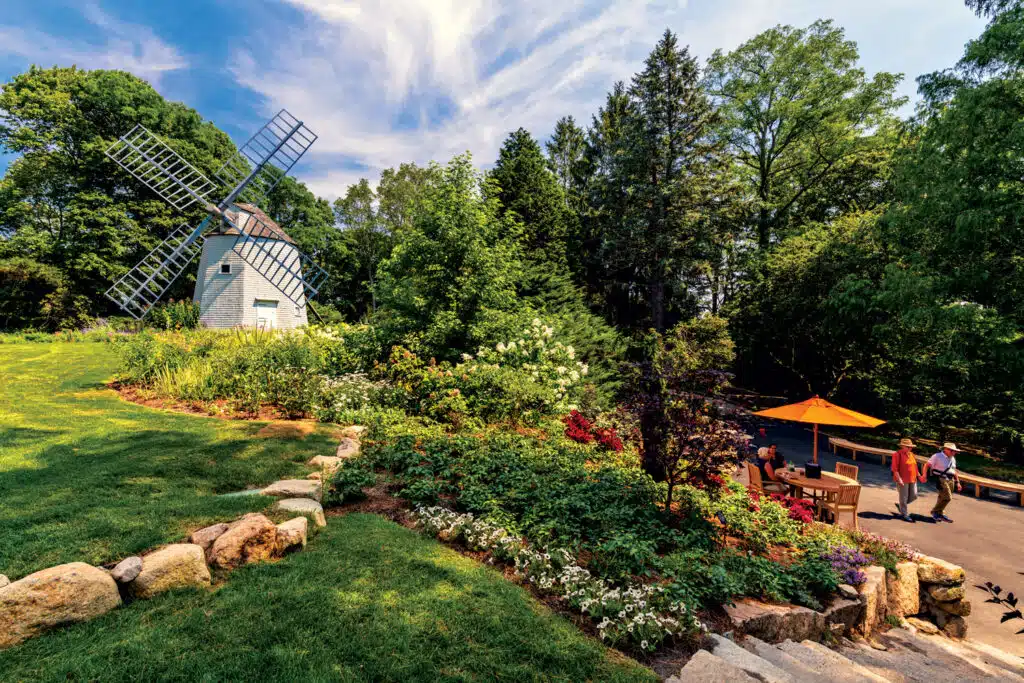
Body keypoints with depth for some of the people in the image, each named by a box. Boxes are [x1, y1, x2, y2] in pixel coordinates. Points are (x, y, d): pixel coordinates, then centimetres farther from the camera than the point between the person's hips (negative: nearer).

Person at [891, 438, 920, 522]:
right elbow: (894, 468, -15)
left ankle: (900, 505, 31)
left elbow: (914, 466, 22)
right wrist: (899, 479, -21)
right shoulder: (897, 454, -12)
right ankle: (904, 514, 11)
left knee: (914, 496, 9)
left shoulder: (911, 454, 12)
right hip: (903, 480, -8)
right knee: (904, 497, 1)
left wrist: (918, 475, 13)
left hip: (912, 479, 8)